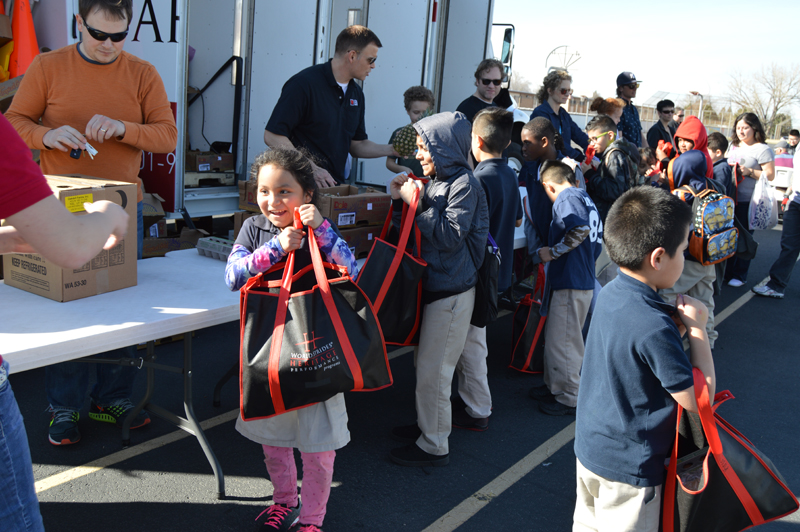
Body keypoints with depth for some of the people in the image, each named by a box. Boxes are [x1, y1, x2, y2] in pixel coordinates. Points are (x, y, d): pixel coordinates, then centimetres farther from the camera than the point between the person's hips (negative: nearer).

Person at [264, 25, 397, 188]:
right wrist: (311, 168, -21)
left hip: (335, 185, 6)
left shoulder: (356, 93, 13)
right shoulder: (304, 84, -10)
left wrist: (391, 150, 4)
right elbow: (272, 136, -14)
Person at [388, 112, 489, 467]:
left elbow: (451, 235, -22)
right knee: (427, 362, 19)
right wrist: (400, 200, -1)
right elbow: (415, 229, 14)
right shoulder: (434, 180, 9)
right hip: (432, 283, 8)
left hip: (451, 290, -8)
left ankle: (434, 446, 13)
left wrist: (416, 204, -19)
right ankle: (426, 425, 35)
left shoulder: (464, 184, -14)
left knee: (433, 369, -1)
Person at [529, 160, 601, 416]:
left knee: (561, 342, -1)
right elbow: (597, 237, 19)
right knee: (555, 337, 20)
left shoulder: (566, 198, -12)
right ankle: (554, 386, 33)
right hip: (583, 278, 10)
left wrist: (553, 251, -19)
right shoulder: (583, 197, 17)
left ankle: (569, 399, 10)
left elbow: (580, 229, -30)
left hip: (571, 283, -10)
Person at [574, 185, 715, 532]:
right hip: (628, 468, -7)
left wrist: (675, 325, -6)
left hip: (588, 448, 8)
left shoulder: (610, 294, -4)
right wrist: (697, 328, -15)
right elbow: (698, 400, -21)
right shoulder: (655, 330, -29)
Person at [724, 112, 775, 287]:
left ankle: (740, 275, 12)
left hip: (748, 201, -6)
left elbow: (770, 175, -10)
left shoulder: (763, 149, -6)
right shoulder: (733, 145, 13)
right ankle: (725, 271, 22)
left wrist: (750, 171, -20)